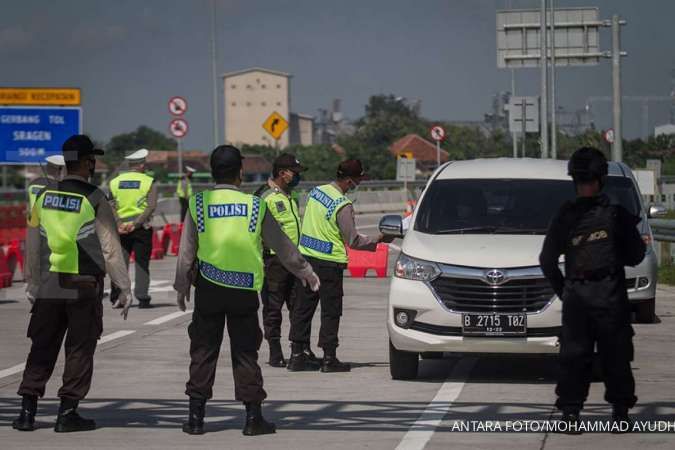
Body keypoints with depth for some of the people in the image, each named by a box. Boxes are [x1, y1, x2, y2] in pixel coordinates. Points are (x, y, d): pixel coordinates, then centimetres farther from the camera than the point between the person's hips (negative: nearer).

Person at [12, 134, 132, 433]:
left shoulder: (45, 196, 5)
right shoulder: (94, 199, -9)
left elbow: (32, 246, 10)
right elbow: (110, 248, -10)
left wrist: (32, 284, 20)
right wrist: (124, 288, -4)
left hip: (48, 286, 4)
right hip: (84, 287, -4)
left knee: (42, 349, 10)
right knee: (79, 350, 5)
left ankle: (27, 410, 7)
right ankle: (67, 413, 4)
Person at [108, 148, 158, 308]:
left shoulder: (115, 182, 8)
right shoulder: (148, 181, -1)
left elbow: (111, 206, -1)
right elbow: (151, 206, -12)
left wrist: (119, 224, -8)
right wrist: (136, 223, -13)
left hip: (120, 228, 2)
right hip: (142, 228, -2)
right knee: (142, 263, 3)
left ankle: (116, 297, 1)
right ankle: (142, 297, -1)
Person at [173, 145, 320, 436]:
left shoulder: (198, 204, -4)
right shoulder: (255, 206, -4)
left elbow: (186, 251, -1)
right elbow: (282, 246, 4)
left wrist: (182, 286, 10)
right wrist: (306, 273, 17)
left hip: (208, 288, 0)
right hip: (245, 291, 0)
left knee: (203, 352, 8)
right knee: (245, 353, 7)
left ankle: (196, 416, 7)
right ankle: (253, 417, 5)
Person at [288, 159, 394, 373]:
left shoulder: (316, 192, 6)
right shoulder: (343, 205, -17)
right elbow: (353, 241, -13)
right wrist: (378, 241, -1)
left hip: (306, 257, 7)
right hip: (329, 263, -7)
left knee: (302, 309, 9)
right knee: (330, 311, 1)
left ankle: (298, 355, 12)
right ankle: (329, 358, 3)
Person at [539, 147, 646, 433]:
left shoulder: (565, 217, 0)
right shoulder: (617, 213, -5)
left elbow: (547, 261, 3)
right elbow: (636, 256, 0)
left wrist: (562, 290, 14)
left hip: (575, 297, 1)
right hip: (611, 295, -1)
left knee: (573, 356, 7)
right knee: (616, 355, 8)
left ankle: (570, 412, 3)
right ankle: (620, 412, 10)